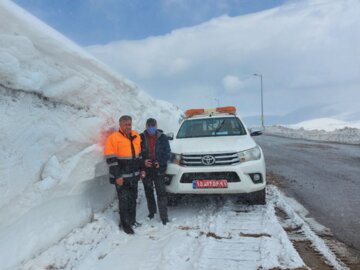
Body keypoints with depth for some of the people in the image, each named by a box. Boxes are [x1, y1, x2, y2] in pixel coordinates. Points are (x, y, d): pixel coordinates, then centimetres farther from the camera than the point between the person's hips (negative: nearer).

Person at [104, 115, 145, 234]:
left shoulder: (136, 136, 6)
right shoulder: (113, 138, -13)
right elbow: (111, 159, -15)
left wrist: (141, 169, 14)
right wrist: (117, 176, -18)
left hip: (134, 175, 6)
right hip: (121, 177, -6)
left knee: (133, 199, 16)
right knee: (124, 200, 1)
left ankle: (132, 220, 32)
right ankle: (124, 224, 16)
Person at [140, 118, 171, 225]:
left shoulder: (163, 138, -2)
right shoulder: (141, 138, -1)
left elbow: (167, 153, 0)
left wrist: (160, 163, -14)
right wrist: (143, 161, -14)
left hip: (159, 170, -2)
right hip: (146, 170, 2)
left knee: (161, 193, -3)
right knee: (148, 192, 16)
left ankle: (164, 216, 4)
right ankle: (152, 212, 34)